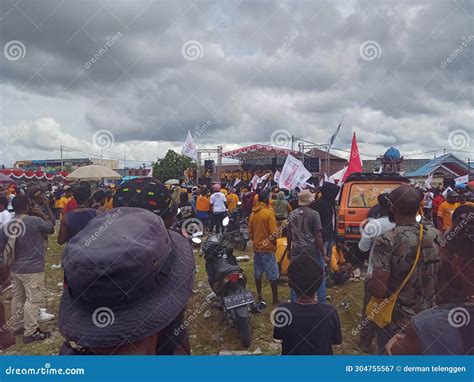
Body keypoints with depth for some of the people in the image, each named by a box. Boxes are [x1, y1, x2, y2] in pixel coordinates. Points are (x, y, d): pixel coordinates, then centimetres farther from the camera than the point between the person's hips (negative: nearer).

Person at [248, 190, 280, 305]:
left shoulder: (253, 214, 4)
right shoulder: (269, 212, -14)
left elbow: (250, 232, 9)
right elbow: (274, 233, -16)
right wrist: (274, 244, 1)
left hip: (256, 247, 6)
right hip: (268, 248, -6)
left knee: (258, 273, 13)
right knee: (273, 275, 3)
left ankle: (259, 296, 22)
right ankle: (275, 299, 7)